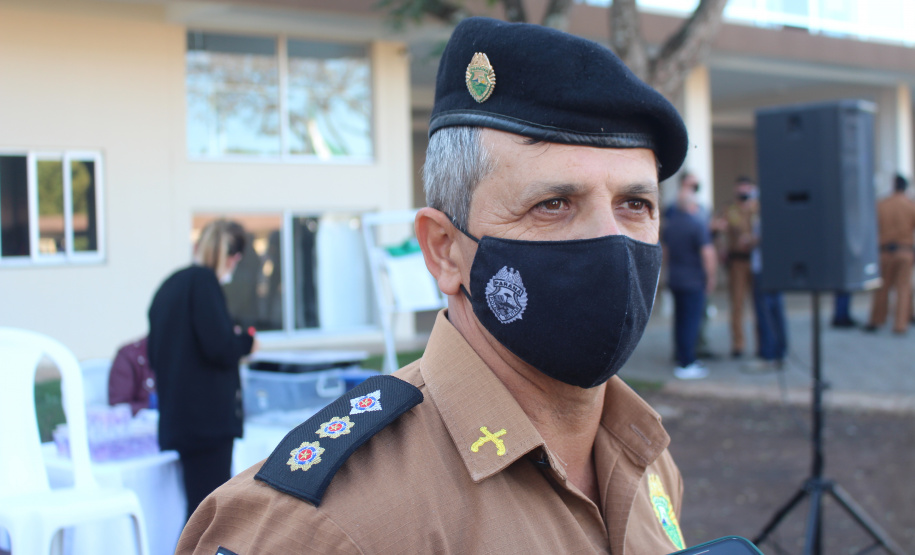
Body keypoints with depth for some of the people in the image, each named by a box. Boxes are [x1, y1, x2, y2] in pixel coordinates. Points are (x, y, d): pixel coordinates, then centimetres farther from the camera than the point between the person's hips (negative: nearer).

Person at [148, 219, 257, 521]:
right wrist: (246, 342, 1)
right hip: (208, 414, -9)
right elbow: (218, 346, -20)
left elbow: (155, 355, 19)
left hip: (178, 415, 9)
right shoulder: (203, 281, -13)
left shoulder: (170, 284, 13)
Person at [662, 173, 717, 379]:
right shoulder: (698, 223, -15)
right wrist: (711, 277, -8)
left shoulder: (668, 224, 8)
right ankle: (687, 365, -2)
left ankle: (683, 360, 20)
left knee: (680, 320, 14)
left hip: (674, 279, 7)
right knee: (692, 321, -3)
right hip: (694, 280, -7)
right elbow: (708, 253, -19)